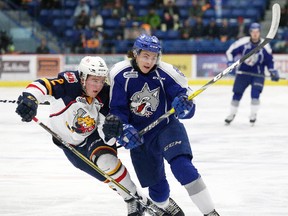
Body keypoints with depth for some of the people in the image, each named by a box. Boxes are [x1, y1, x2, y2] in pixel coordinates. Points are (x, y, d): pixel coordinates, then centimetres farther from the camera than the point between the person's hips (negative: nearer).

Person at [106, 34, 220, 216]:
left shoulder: (166, 72, -14)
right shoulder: (120, 74, -11)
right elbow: (116, 109, -6)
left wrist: (184, 104, -38)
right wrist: (123, 130, -22)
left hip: (167, 127, -2)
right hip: (139, 136, 2)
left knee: (181, 165, -29)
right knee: (157, 189, 7)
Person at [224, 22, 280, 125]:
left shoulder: (265, 45, -8)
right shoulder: (243, 42, -12)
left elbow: (269, 60, 4)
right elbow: (230, 51, -3)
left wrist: (273, 71, -4)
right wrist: (230, 63, -15)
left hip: (258, 74, -1)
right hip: (243, 72, 1)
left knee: (255, 93, -15)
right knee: (237, 93, 3)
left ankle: (253, 115, 0)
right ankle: (232, 114, 18)